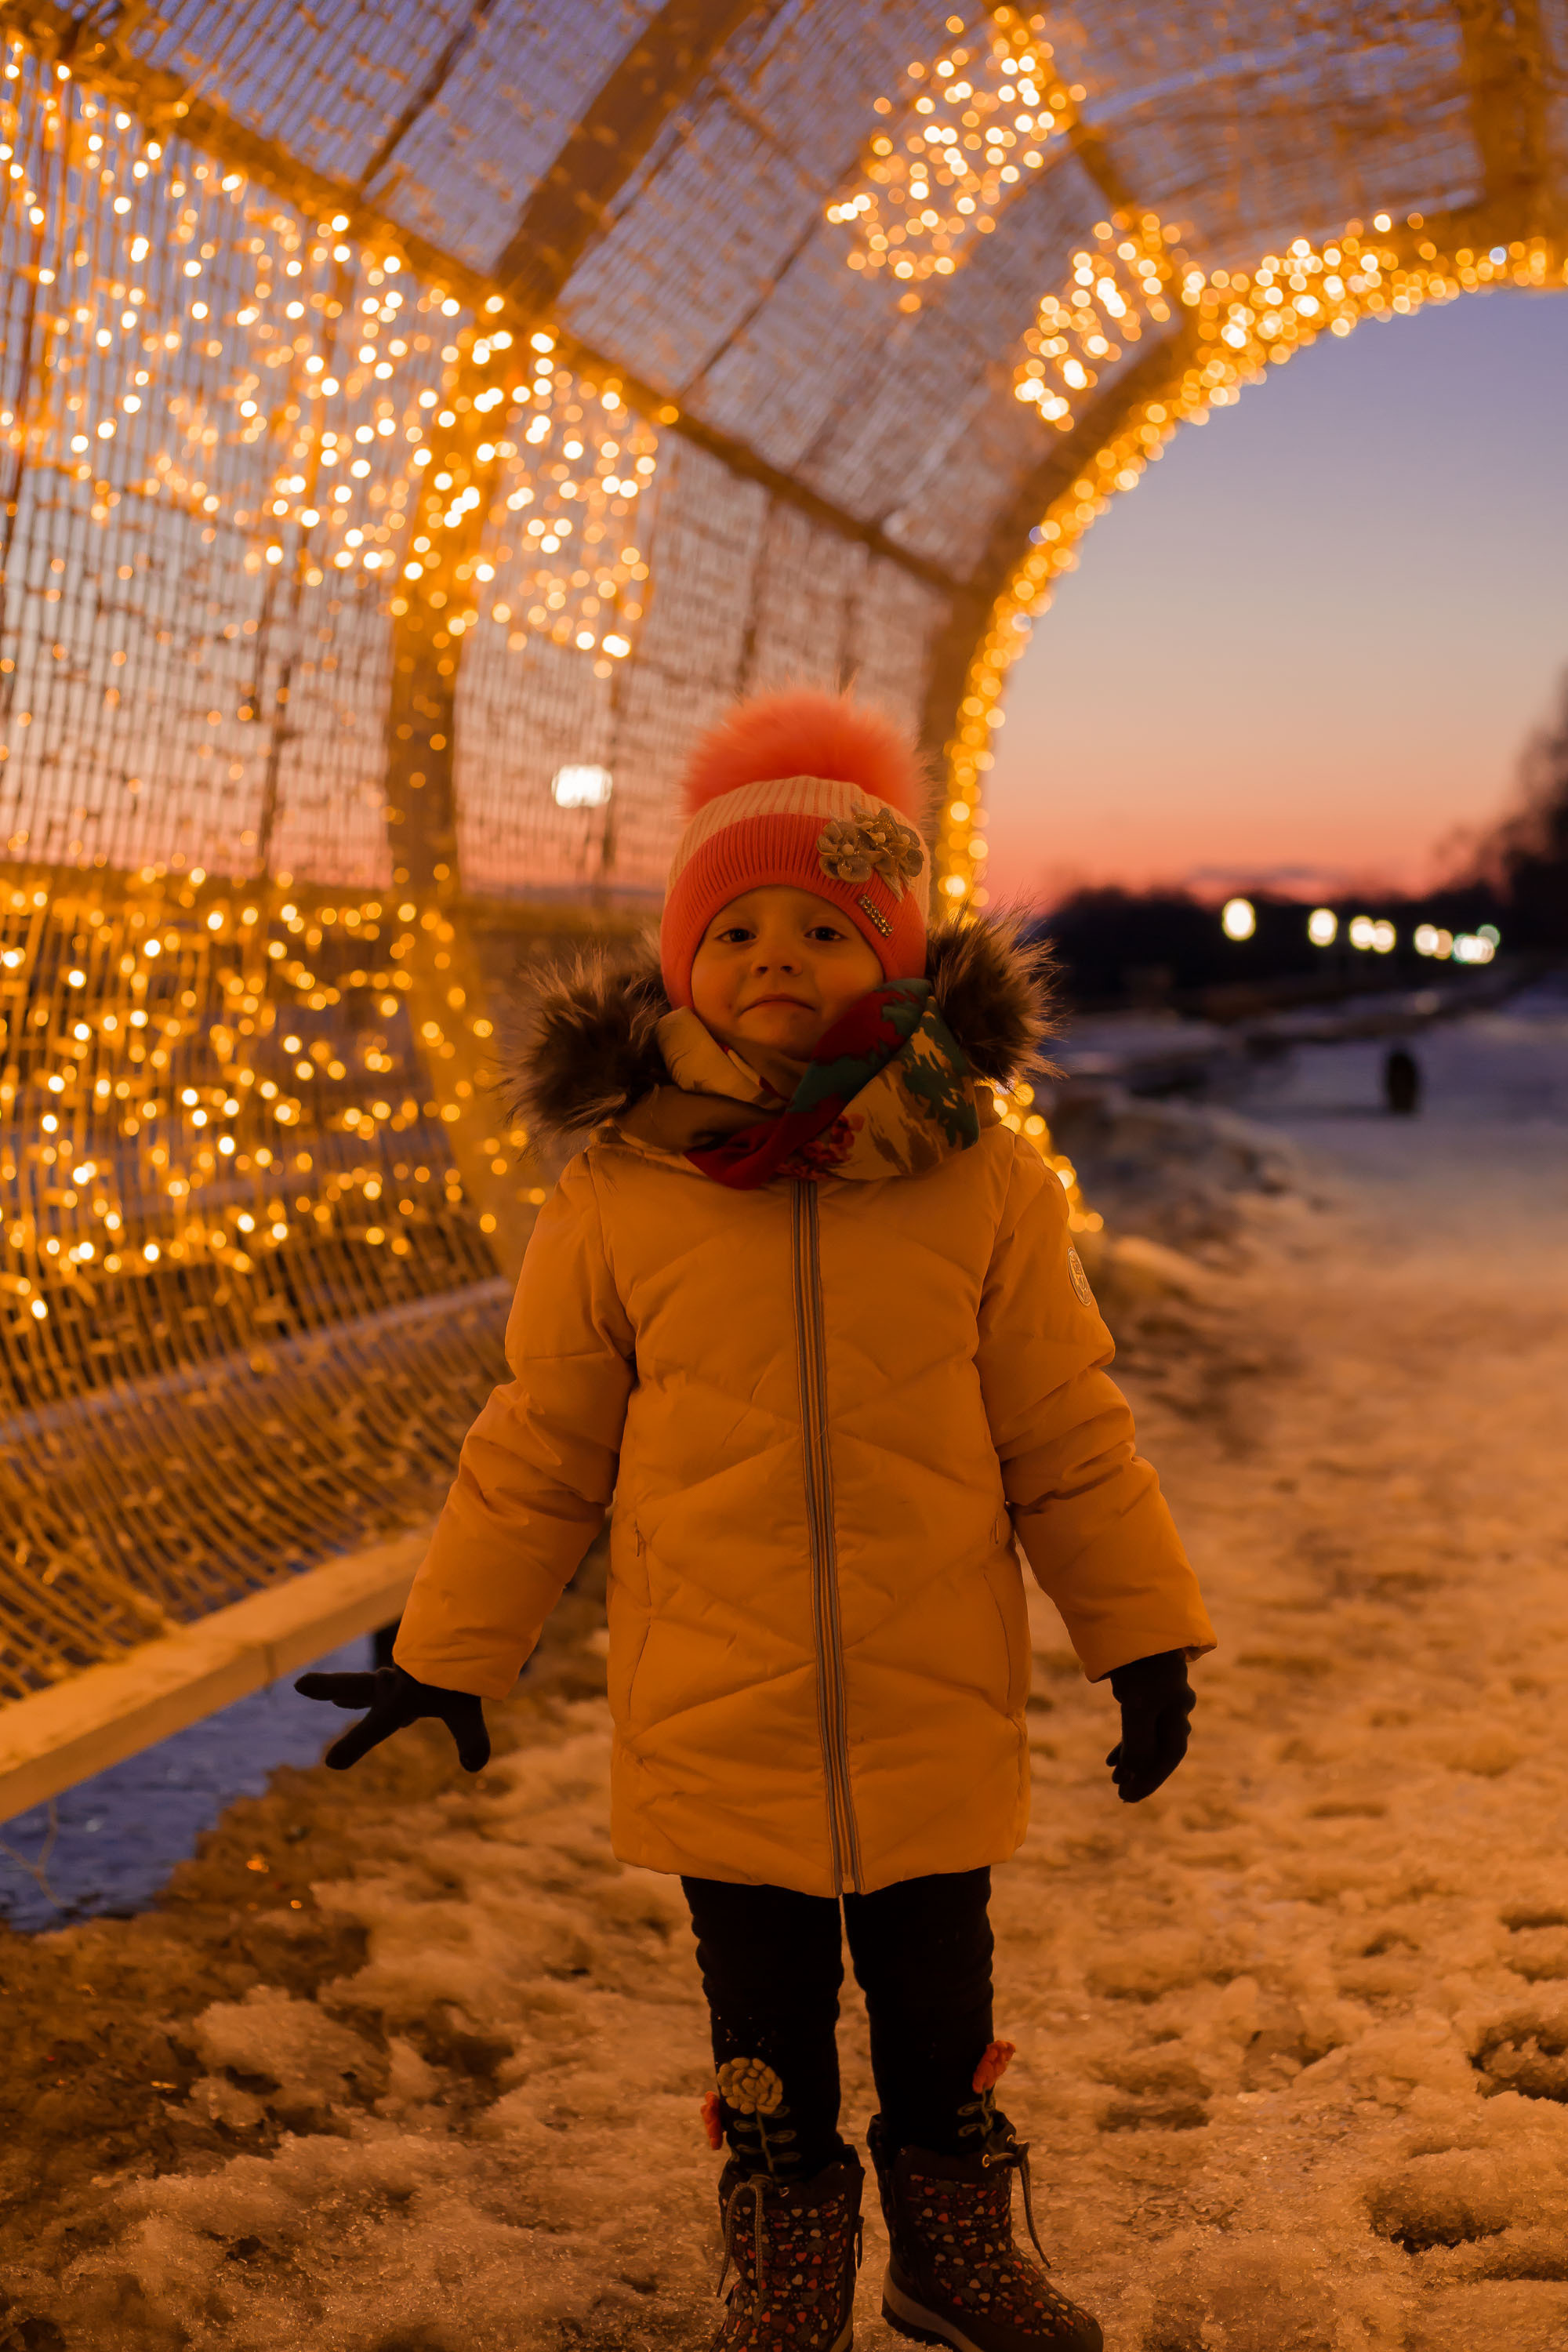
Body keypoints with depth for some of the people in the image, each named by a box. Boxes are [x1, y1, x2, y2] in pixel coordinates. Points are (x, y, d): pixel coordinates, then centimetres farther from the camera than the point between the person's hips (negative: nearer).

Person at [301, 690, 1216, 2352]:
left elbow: (1065, 1438, 1)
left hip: (936, 1719, 0)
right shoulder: (618, 1194, -8)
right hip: (716, 1728, 0)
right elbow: (537, 1453, 2)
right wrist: (445, 1656, 6)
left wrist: (1142, 1640, 3)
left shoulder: (981, 1182, -8)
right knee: (765, 2035, 15)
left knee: (940, 2013, 18)